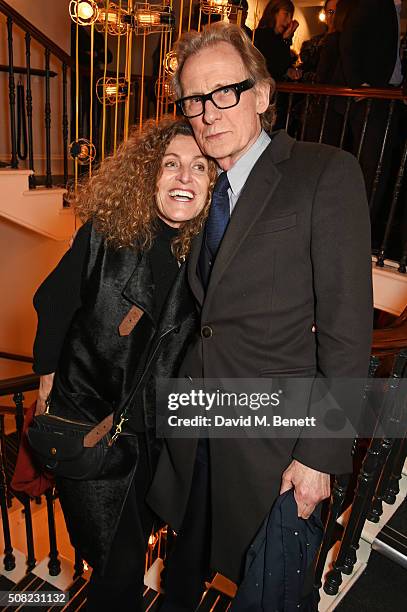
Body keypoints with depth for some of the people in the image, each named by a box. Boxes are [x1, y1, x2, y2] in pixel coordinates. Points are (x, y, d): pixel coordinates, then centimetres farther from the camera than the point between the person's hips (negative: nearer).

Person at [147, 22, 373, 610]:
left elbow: (348, 325, -15)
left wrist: (321, 453, -15)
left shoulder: (328, 174, -12)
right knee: (189, 551, 27)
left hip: (274, 440, -5)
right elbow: (194, 310, 10)